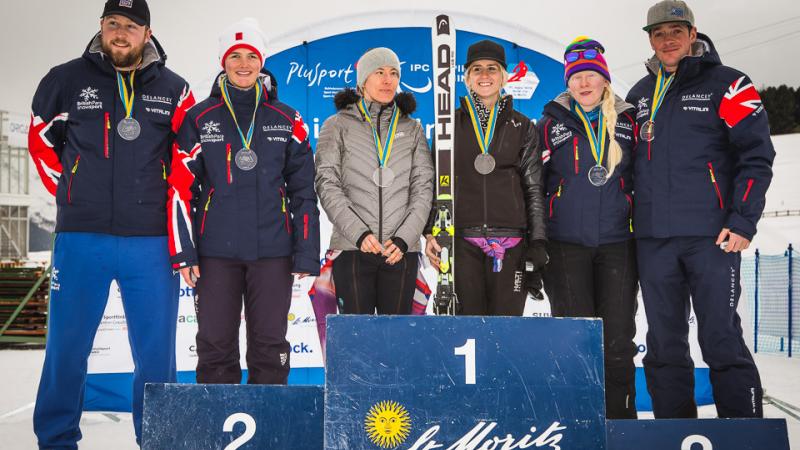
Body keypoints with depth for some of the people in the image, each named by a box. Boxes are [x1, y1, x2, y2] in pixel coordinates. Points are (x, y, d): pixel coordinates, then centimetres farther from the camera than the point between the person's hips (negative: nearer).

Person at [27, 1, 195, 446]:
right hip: (81, 238, 0)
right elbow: (41, 141, 19)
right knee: (67, 347, 6)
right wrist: (74, 192, 12)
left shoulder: (173, 89, 7)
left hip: (150, 242, 0)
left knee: (157, 352, 5)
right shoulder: (66, 80, 6)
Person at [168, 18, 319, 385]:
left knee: (270, 347, 7)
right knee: (215, 345, 7)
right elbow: (180, 187, 2)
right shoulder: (200, 119, 4)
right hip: (216, 251, 0)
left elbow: (303, 191, 5)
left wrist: (306, 254, -1)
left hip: (272, 251, 0)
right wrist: (182, 251, -4)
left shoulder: (287, 121, 6)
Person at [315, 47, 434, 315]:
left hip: (401, 250, 2)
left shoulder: (412, 129, 12)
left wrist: (404, 238, -9)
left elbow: (423, 187, 5)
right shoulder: (338, 126, 6)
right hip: (352, 248, -2)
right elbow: (328, 185, -2)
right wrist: (359, 233, -14)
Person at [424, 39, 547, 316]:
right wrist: (430, 232, -1)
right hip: (463, 241, 0)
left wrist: (537, 243, 1)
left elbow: (534, 189, 8)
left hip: (510, 242, 0)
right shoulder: (452, 123, 10)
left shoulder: (522, 127, 10)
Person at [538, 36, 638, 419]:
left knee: (618, 340, 2)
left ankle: (620, 415, 16)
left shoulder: (626, 122, 10)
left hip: (617, 244, 1)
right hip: (565, 247, -1)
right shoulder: (551, 124, 5)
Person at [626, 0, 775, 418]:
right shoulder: (639, 95, 16)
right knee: (664, 345, 9)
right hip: (653, 238, 5)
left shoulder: (727, 85, 1)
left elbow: (756, 155, -4)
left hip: (711, 236, -5)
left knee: (721, 339, -3)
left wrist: (743, 221, -13)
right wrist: (634, 218, 14)